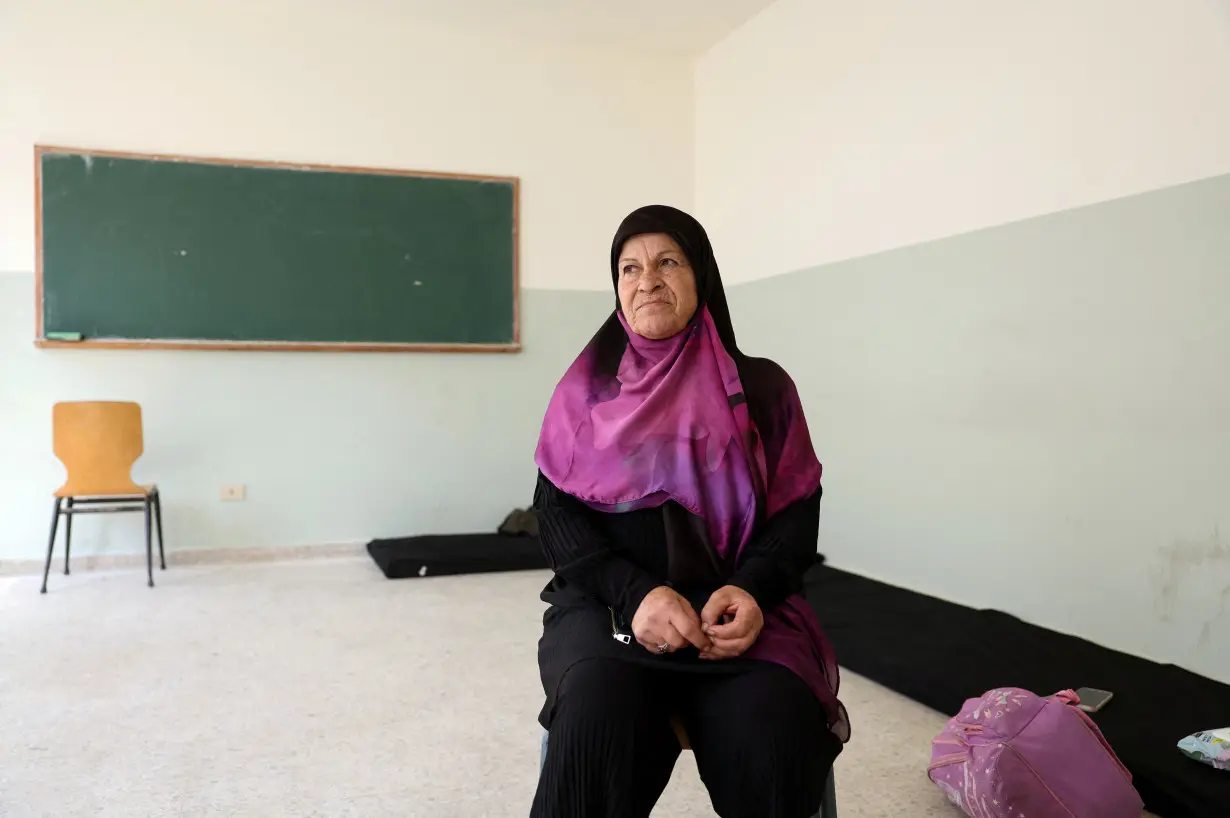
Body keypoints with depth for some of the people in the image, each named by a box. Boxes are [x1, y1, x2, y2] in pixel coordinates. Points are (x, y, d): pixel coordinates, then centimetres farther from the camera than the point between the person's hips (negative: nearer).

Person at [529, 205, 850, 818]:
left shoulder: (762, 387, 9)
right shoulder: (586, 388, 10)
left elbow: (797, 512, 5)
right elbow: (556, 513, 2)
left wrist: (752, 591, -16)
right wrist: (635, 592, -16)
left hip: (738, 607, 1)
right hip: (608, 604, 0)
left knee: (774, 741, -31)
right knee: (599, 721, -33)